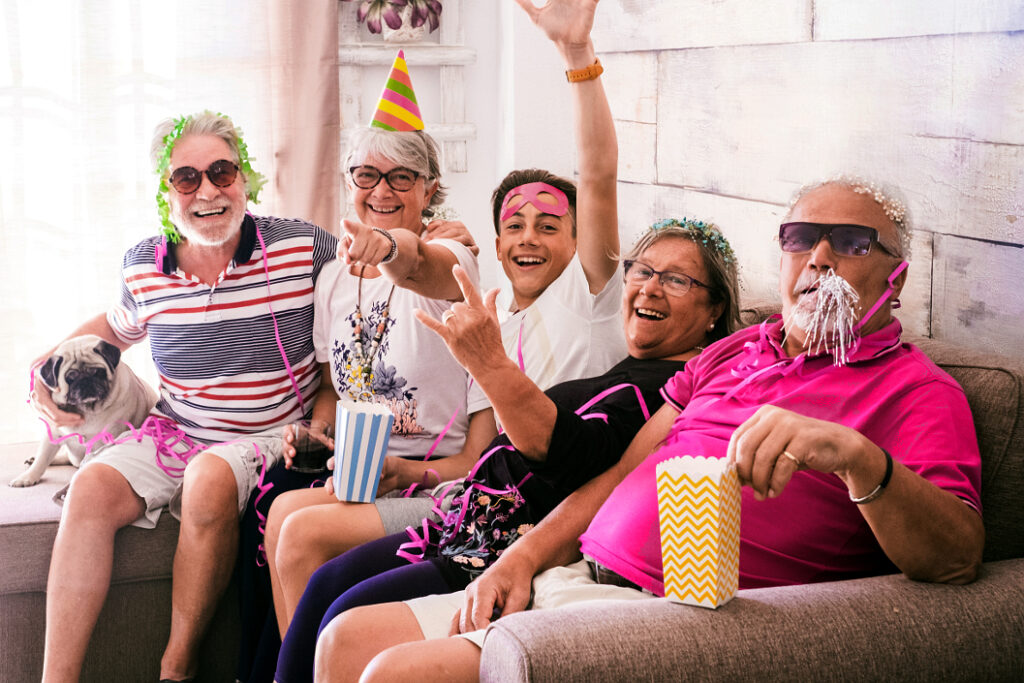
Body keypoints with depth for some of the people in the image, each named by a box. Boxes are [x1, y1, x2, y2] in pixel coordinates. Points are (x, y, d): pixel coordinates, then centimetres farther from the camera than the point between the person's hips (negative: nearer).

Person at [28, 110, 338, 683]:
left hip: (269, 437, -3)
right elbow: (115, 328, 26)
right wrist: (46, 370, 14)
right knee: (91, 487, -24)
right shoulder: (145, 267, 3)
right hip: (171, 435, 4)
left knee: (209, 480, -36)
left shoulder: (301, 248, -8)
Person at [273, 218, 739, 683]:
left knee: (350, 616, -17)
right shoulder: (629, 368, 18)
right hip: (488, 524, 10)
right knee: (327, 583, 4)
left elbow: (577, 456, -29)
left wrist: (491, 365, -37)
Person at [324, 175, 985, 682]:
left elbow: (957, 559, -19)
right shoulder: (732, 352, 21)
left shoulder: (915, 390, -3)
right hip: (573, 576, 8)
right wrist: (523, 556, 8)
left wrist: (856, 456, -36)